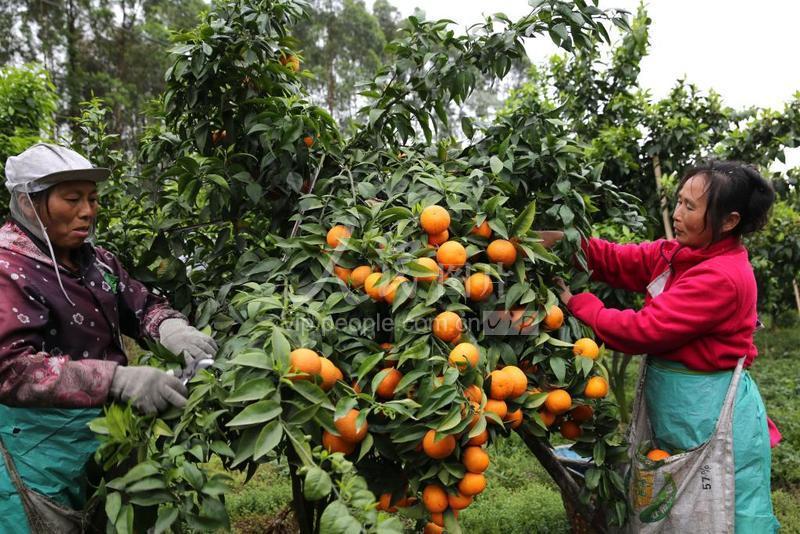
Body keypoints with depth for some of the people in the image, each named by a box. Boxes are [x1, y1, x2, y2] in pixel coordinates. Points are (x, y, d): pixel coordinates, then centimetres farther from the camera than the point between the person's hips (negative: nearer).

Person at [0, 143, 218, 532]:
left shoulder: (96, 261, 7)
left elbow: (142, 306, 10)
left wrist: (172, 329, -15)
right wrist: (119, 379, -34)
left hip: (105, 432, 7)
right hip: (37, 447, -7)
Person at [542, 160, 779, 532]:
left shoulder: (723, 278, -25)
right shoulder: (679, 253, 3)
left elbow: (642, 330, -25)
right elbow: (618, 261, 1)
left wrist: (576, 303, -16)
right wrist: (564, 241, -15)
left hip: (712, 416, -9)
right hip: (678, 407, 9)